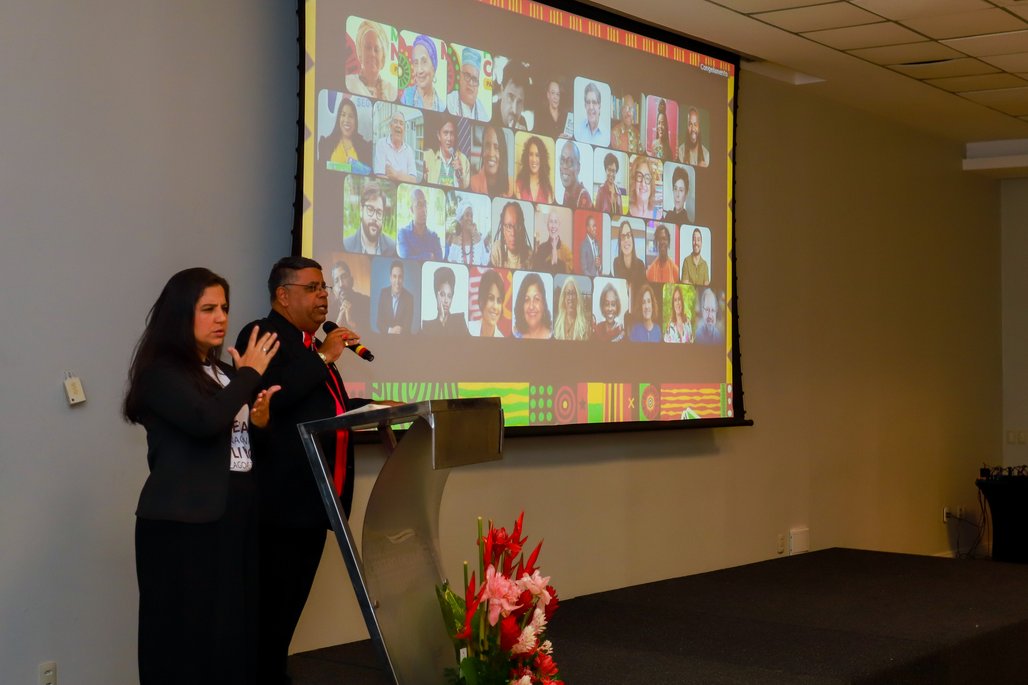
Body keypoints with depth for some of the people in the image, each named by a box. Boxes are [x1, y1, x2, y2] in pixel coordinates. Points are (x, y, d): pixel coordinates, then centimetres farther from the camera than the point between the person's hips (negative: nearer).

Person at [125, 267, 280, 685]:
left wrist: (260, 421, 1)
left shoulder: (225, 373, 15)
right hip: (185, 520, -7)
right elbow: (206, 421, -24)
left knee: (235, 624, 8)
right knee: (190, 633, -3)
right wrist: (250, 374, -12)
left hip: (236, 513, 7)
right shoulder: (161, 373, -8)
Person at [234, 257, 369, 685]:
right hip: (283, 500, -9)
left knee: (292, 601, 14)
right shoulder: (262, 335, -9)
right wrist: (323, 357, -18)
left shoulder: (310, 343, 20)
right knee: (271, 605, -4)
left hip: (316, 499, 9)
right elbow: (270, 397, -25)